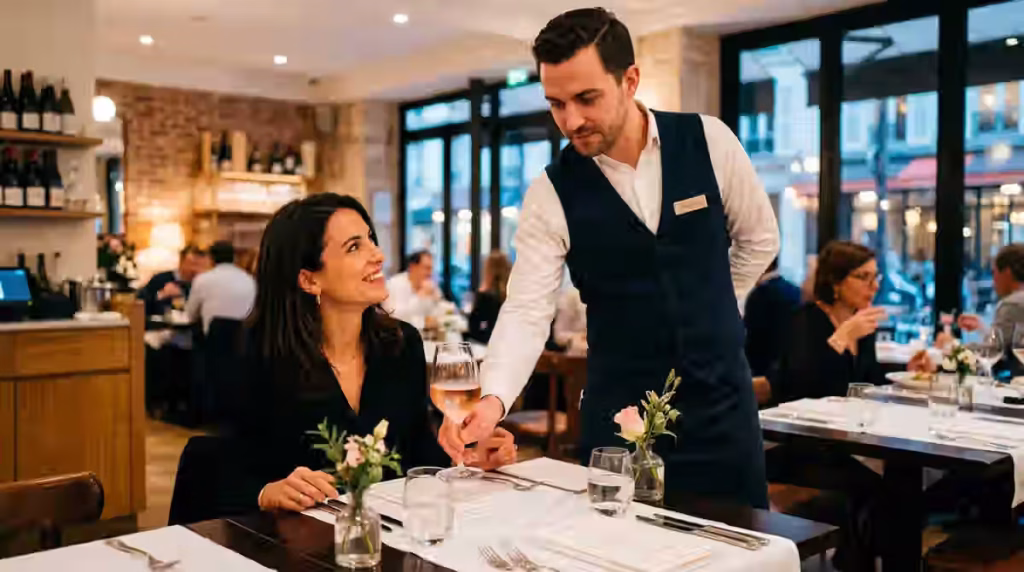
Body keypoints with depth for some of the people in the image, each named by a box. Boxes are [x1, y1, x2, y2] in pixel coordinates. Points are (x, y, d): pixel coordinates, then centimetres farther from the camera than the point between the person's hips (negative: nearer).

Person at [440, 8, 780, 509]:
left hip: (720, 399, 1)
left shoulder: (708, 140, -7)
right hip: (619, 411, -1)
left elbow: (759, 238, 8)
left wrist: (707, 314, 8)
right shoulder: (551, 193, -10)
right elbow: (527, 309, -16)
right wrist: (493, 399, -33)